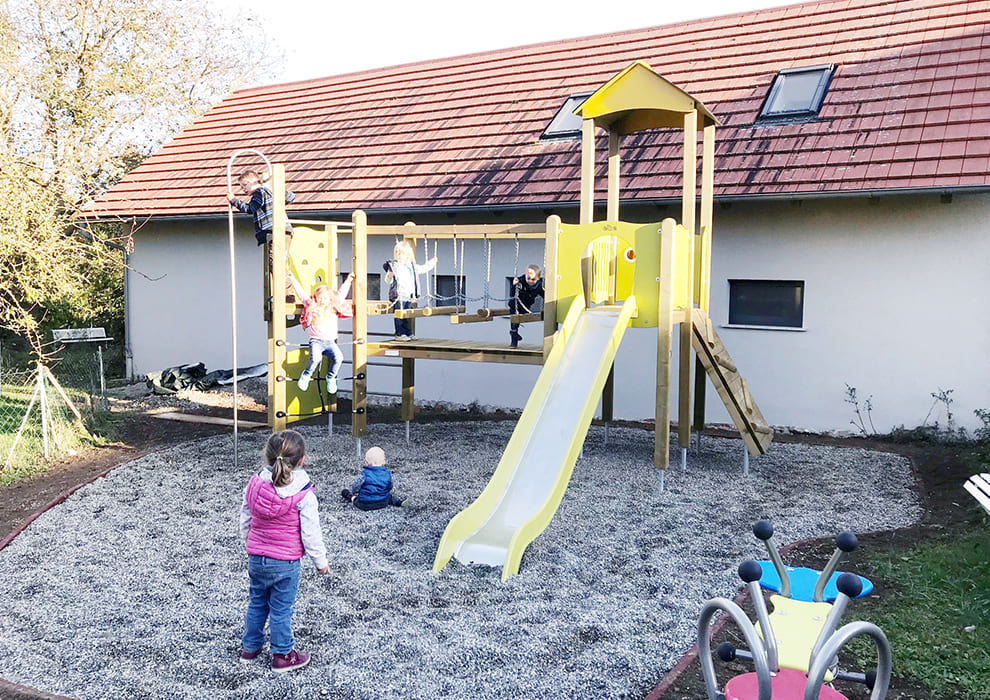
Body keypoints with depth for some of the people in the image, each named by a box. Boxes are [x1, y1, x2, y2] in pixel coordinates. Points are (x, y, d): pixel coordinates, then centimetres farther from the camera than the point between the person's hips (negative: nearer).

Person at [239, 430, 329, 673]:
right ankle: (283, 655, 23)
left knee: (257, 602, 22)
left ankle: (250, 646, 37)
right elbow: (310, 533, -14)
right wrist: (321, 561, 0)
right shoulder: (303, 495, -20)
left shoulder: (254, 485, -6)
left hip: (255, 558, 5)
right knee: (281, 609, 9)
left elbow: (245, 521, 6)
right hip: (284, 563, -5)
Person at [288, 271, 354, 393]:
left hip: (330, 342, 2)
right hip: (316, 341, -2)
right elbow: (301, 292, 17)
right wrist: (292, 278, 23)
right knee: (315, 358, -32)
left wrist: (348, 280, 31)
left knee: (338, 358, -25)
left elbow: (341, 293, 25)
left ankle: (331, 378, 1)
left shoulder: (334, 307, 15)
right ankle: (306, 375, -3)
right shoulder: (311, 305, 11)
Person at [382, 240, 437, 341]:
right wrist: (389, 277, -31)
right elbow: (388, 281, -8)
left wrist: (432, 262, 34)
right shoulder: (393, 266, -4)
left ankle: (407, 333, 16)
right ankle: (399, 334, 0)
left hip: (408, 296, 5)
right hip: (399, 296, -5)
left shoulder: (411, 266, 14)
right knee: (399, 315, -5)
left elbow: (423, 269, 31)